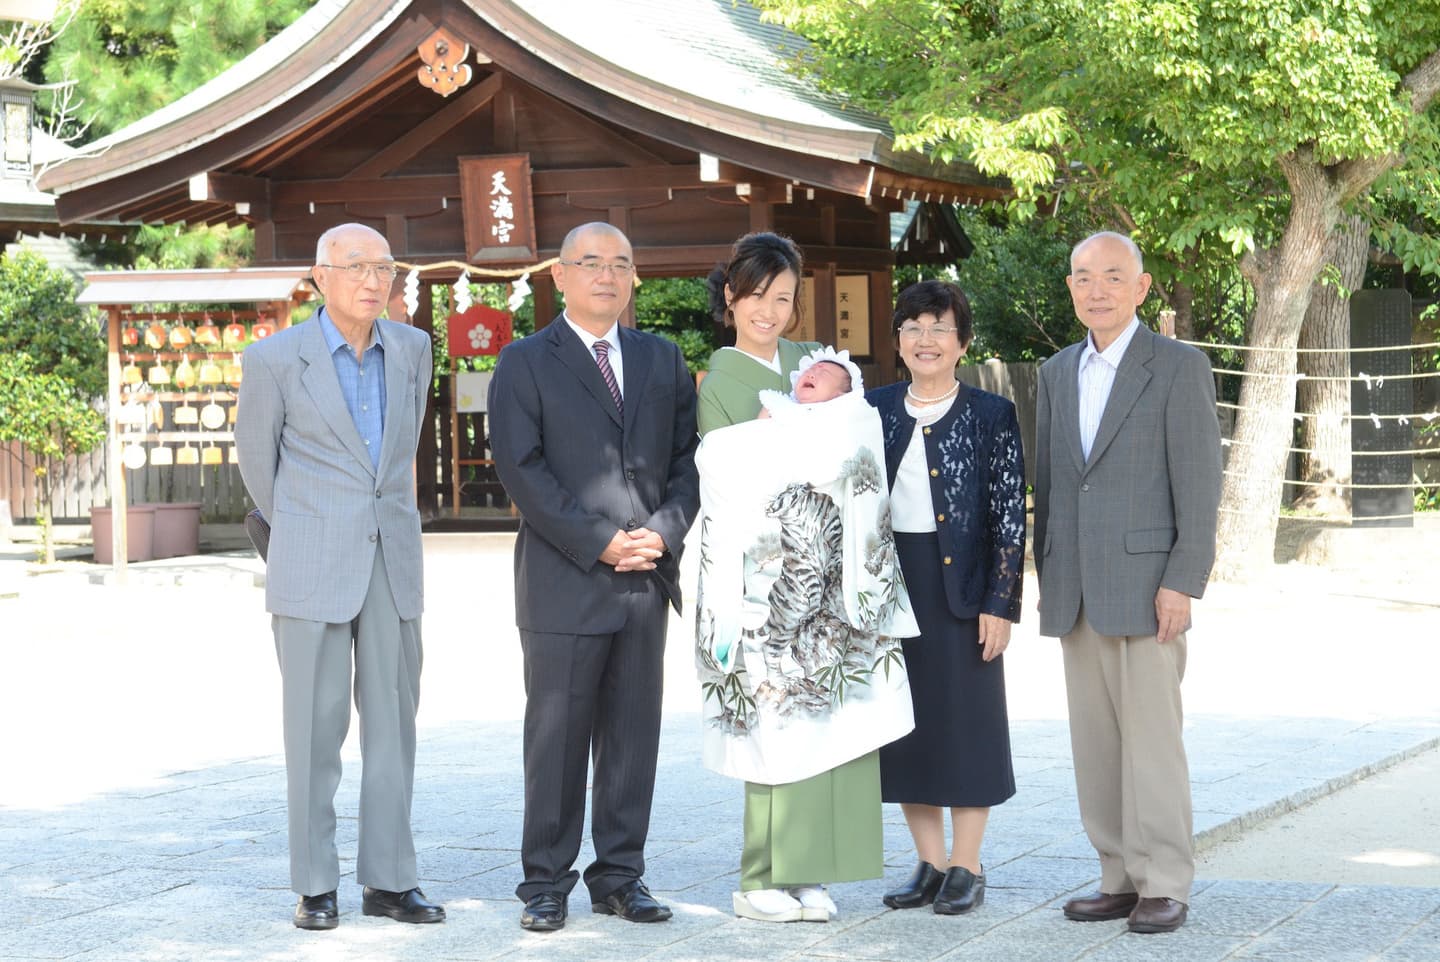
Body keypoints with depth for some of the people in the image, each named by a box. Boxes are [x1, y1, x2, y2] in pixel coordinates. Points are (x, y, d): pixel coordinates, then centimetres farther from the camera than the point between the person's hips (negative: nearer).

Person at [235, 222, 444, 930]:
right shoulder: (276, 359, -6)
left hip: (393, 563, 4)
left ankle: (389, 879, 11)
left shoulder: (412, 348, 6)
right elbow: (255, 456, 10)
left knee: (393, 723, 5)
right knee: (317, 726, -1)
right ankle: (315, 884, 7)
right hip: (311, 571, -4)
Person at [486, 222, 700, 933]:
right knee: (557, 735, 0)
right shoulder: (525, 363, 1)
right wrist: (599, 543, -14)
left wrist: (663, 531, -6)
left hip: (647, 579, 4)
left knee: (634, 734, 7)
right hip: (564, 580, -4)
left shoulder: (663, 361, 14)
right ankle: (547, 881, 7)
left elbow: (688, 458, 12)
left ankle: (620, 874, 15)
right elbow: (521, 468, -8)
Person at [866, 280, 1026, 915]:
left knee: (967, 720, 1)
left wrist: (1001, 603, -9)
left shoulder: (991, 416, -1)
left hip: (961, 588, -4)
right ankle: (930, 863, 17)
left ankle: (966, 866, 10)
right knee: (905, 723, 7)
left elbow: (1010, 516, -4)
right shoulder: (875, 410, 8)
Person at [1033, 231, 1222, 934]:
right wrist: (1048, 577, 12)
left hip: (1146, 581, -6)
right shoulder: (1058, 373, 13)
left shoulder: (1180, 368, -5)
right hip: (1077, 591, 6)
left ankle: (1164, 887, 0)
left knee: (1151, 736, -6)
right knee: (1096, 742, 7)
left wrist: (1182, 583, -15)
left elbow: (1199, 483, -9)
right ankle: (1120, 879, 13)